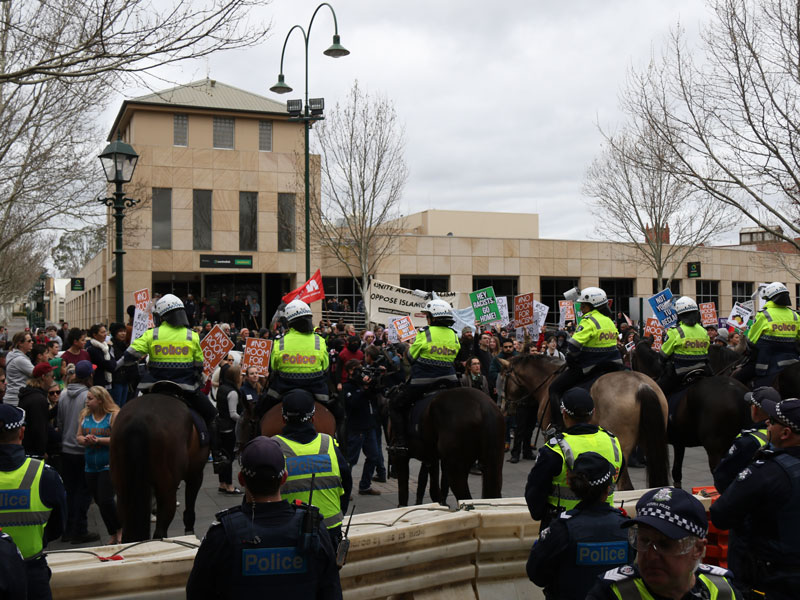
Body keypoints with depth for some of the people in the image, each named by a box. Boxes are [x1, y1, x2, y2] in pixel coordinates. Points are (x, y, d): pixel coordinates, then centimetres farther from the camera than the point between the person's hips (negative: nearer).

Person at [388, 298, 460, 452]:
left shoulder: (424, 333, -9)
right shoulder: (454, 335, 7)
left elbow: (411, 357, -2)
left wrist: (408, 349, 18)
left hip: (422, 382, -4)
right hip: (448, 381, 5)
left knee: (395, 405, 11)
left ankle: (399, 442, 1)